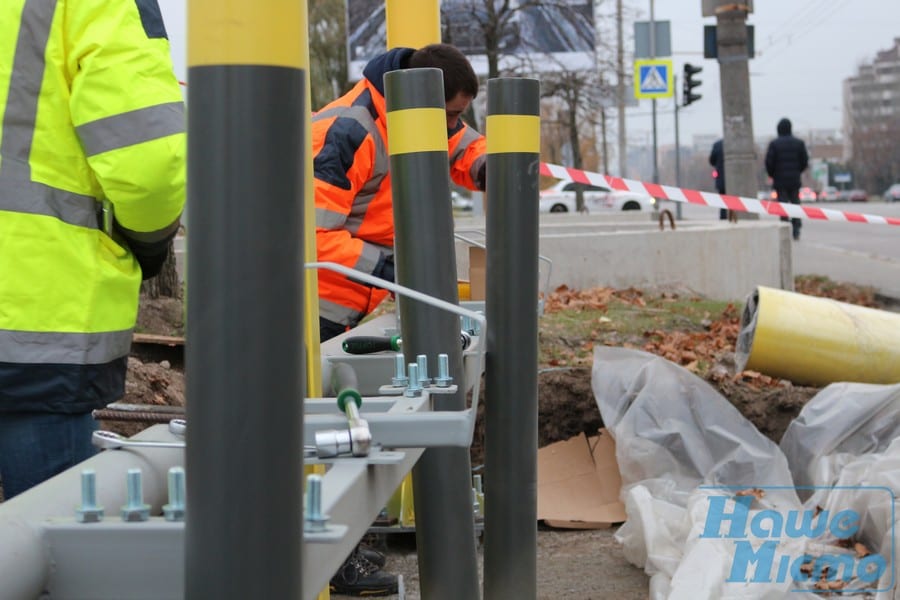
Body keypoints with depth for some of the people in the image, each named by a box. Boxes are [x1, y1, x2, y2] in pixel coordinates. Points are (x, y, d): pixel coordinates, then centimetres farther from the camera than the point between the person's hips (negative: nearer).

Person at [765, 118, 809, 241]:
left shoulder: (774, 144, -7)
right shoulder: (799, 143, 3)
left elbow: (769, 162, -9)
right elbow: (805, 161, 3)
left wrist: (772, 175, 8)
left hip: (780, 180, -3)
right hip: (795, 180, 3)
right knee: (795, 203, 10)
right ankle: (796, 230, 4)